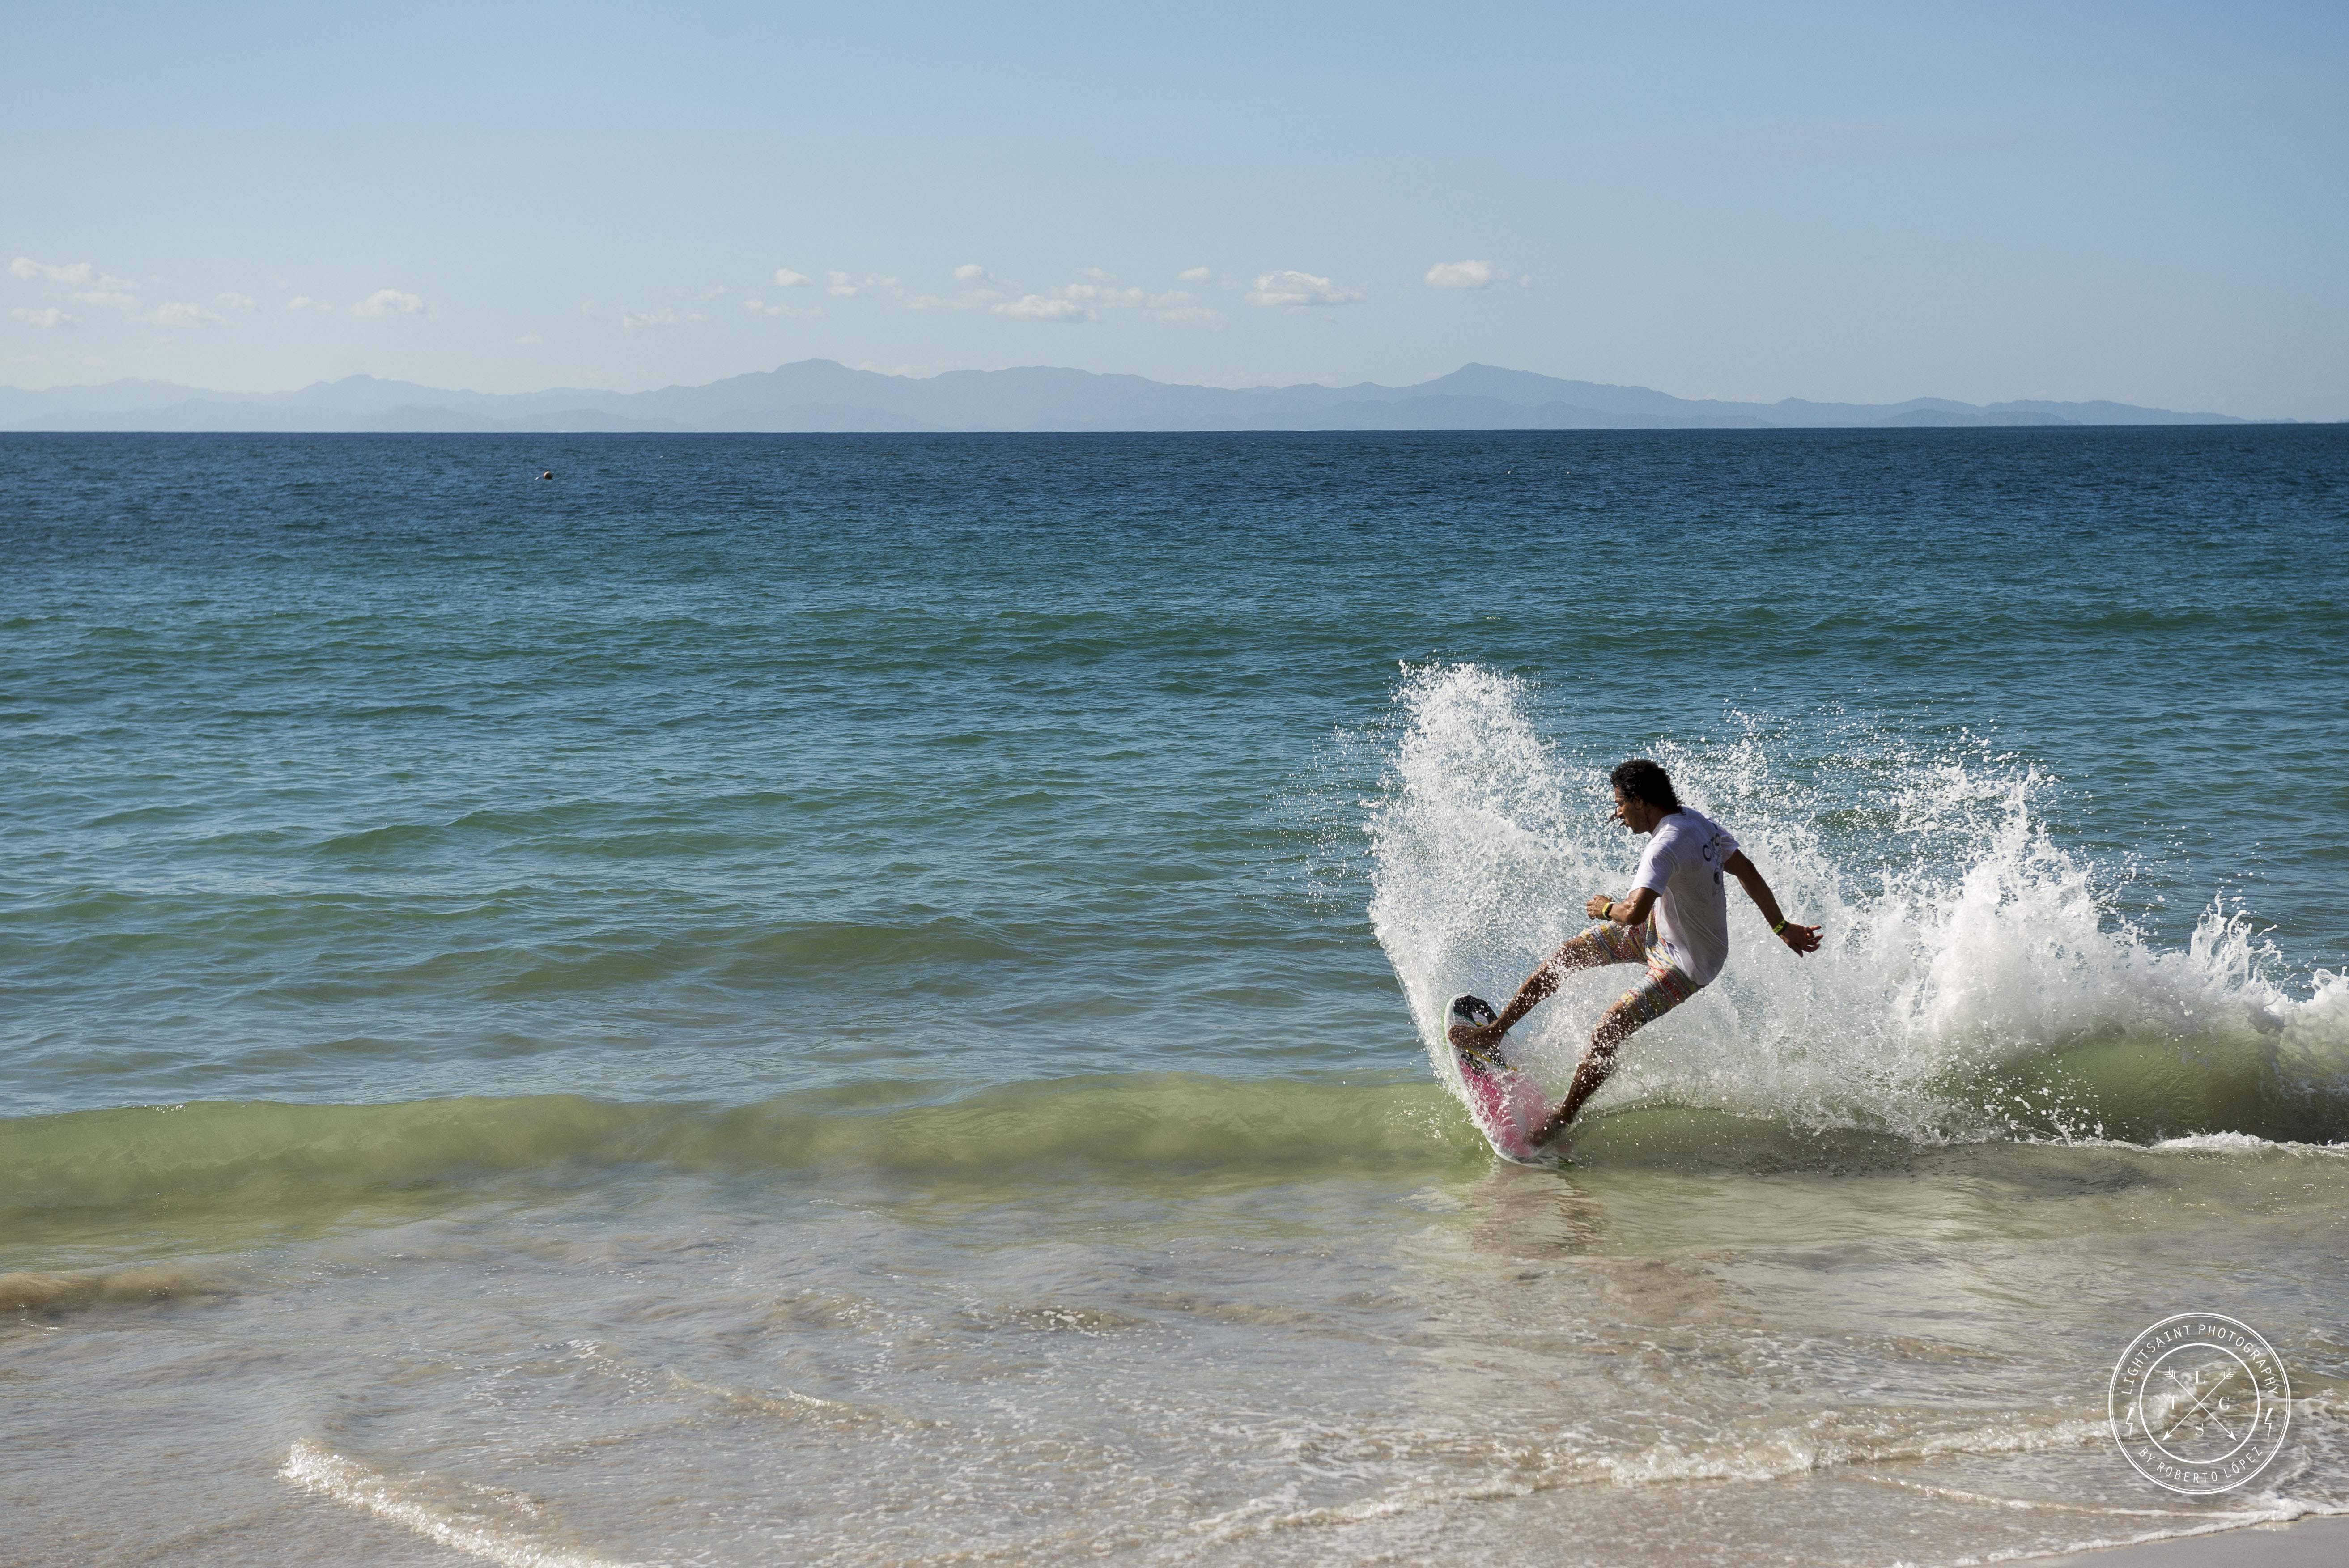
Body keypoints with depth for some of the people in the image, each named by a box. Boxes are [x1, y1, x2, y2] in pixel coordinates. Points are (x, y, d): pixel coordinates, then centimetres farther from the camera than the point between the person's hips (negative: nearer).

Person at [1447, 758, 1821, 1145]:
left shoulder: (1665, 848, -34)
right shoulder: (1700, 822, -6)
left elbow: (1635, 912, -46)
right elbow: (1749, 874, 3)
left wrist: (1607, 908, -21)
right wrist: (1781, 928, 13)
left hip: (1687, 964, -10)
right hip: (1662, 928, 10)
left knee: (1607, 1033, -14)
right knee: (1569, 952, 7)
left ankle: (1561, 1121, 2)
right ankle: (1492, 1033, 16)